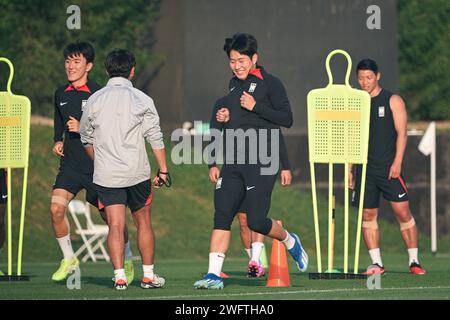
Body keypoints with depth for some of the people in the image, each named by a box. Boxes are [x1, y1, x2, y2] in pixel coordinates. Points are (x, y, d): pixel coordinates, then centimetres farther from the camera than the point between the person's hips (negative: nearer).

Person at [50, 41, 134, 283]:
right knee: (56, 208, -16)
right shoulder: (61, 94, 8)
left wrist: (83, 129, -20)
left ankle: (127, 260, 30)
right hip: (70, 164, 4)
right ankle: (68, 259, 1)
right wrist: (57, 142, 8)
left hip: (98, 166, -4)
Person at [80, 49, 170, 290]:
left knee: (115, 225, -1)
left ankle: (119, 276, -10)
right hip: (137, 171, -1)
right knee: (143, 223, 11)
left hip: (106, 174, 1)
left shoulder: (94, 100, 3)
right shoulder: (142, 100, -3)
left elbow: (86, 139, 12)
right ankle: (148, 275, 15)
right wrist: (163, 170, 3)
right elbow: (155, 139, -3)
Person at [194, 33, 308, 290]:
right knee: (222, 216, -4)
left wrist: (255, 106, -17)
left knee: (256, 221, -9)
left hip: (261, 163, -7)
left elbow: (287, 119, -11)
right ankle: (214, 275, -6)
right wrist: (226, 116, 10)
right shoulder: (235, 84, 17)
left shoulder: (270, 83, -5)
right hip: (233, 163, 7)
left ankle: (290, 241, 21)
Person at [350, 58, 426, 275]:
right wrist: (349, 169, 9)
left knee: (403, 212, -8)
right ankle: (376, 263, 5)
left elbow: (401, 133, -4)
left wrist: (397, 163, -14)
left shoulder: (393, 101, 2)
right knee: (367, 215, 0)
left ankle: (414, 261, -3)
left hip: (389, 167, -4)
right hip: (364, 167, 4)